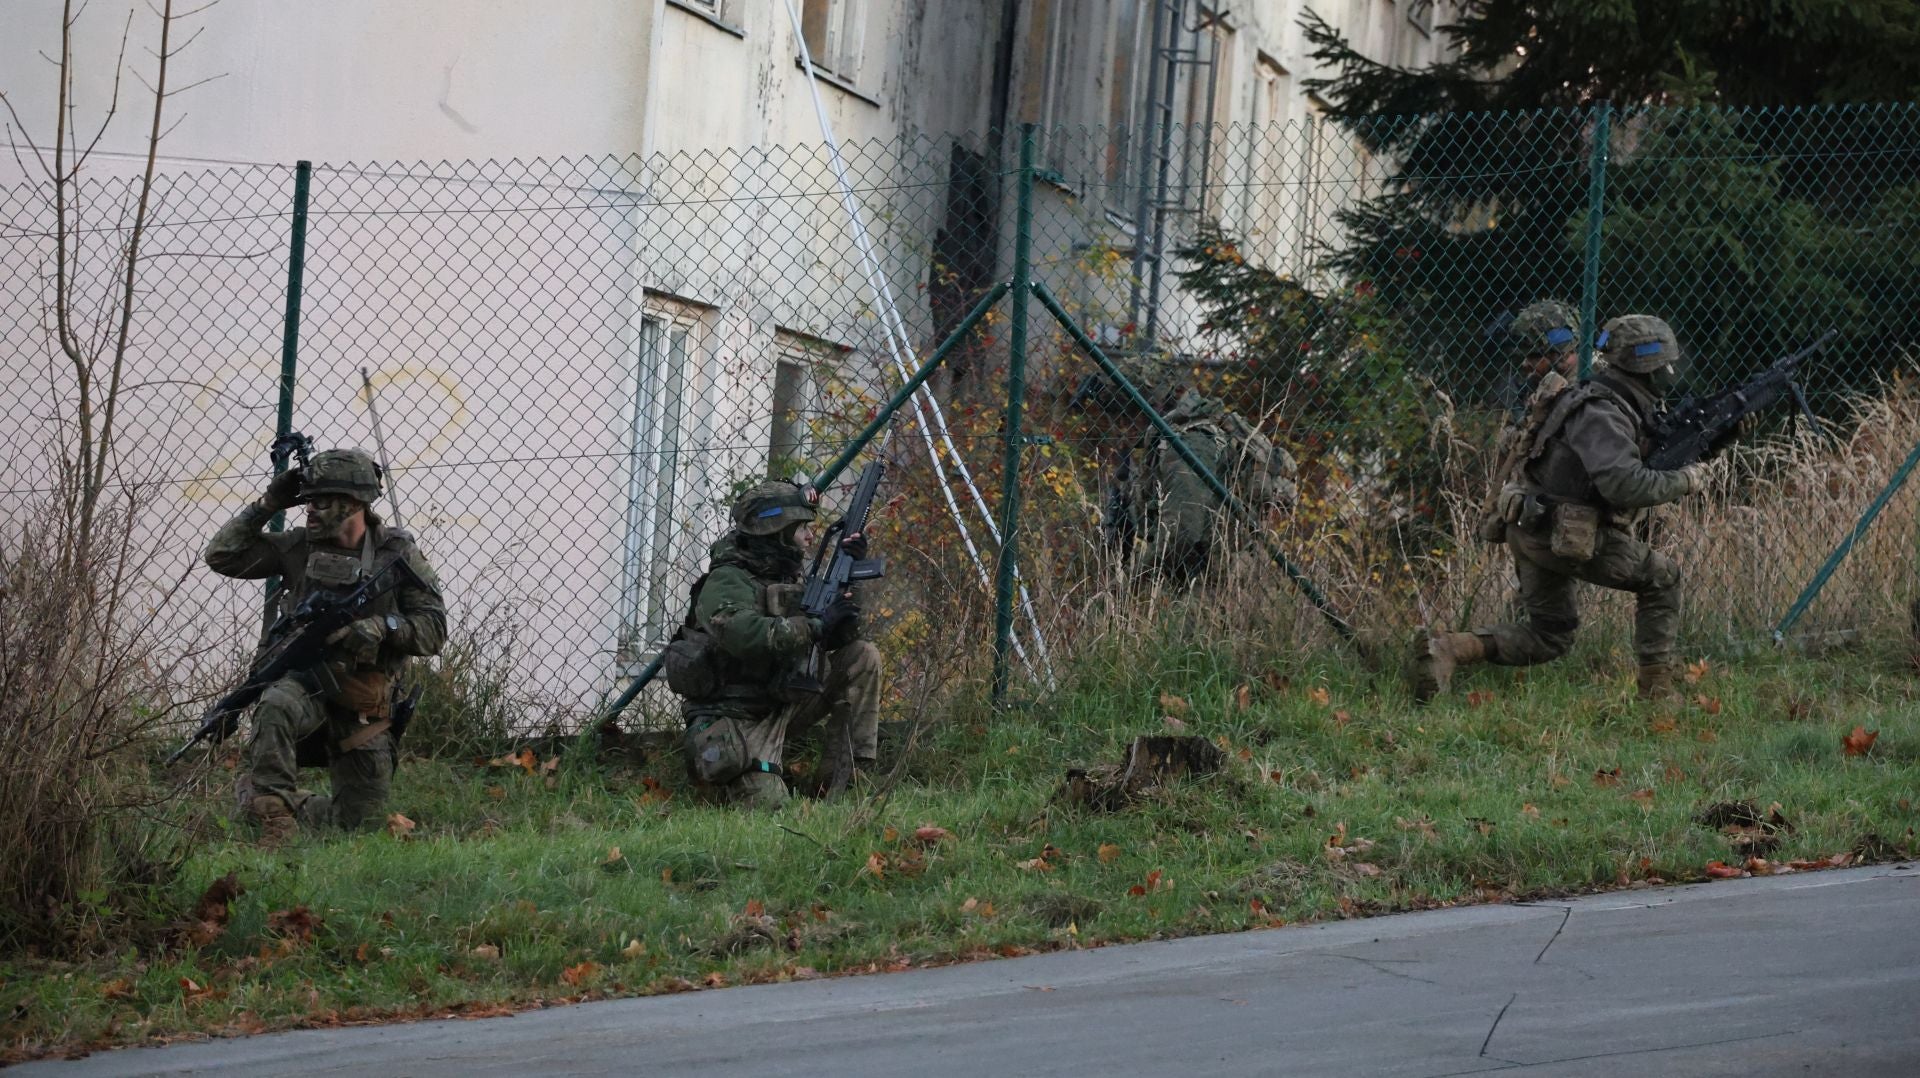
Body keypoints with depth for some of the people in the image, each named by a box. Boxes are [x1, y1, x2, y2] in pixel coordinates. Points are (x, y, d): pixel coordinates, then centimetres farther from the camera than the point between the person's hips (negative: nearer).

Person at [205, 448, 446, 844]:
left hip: (363, 709, 1)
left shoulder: (398, 552, 0)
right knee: (276, 706, -39)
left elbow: (433, 631, -4)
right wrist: (268, 505, -4)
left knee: (358, 822, 2)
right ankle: (273, 809, -27)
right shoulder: (300, 546, 4)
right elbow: (221, 556, 2)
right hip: (305, 681, -1)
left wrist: (381, 628, -21)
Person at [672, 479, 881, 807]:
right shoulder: (727, 581, -16)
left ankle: (847, 779, -3)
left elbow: (837, 640, 13)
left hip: (781, 706, 8)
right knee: (767, 802, -28)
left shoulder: (787, 578, 11)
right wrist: (817, 626, -32)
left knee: (863, 657, -3)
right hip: (735, 717, -8)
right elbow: (746, 636, -36)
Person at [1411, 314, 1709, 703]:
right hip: (1564, 537, -10)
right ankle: (1656, 690, 7)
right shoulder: (1602, 415, -21)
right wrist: (1683, 482, -20)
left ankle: (1445, 648, -1)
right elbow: (1624, 484, -33)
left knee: (1548, 638, 17)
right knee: (1661, 578, 5)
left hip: (1534, 531, 10)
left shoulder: (1624, 406, 10)